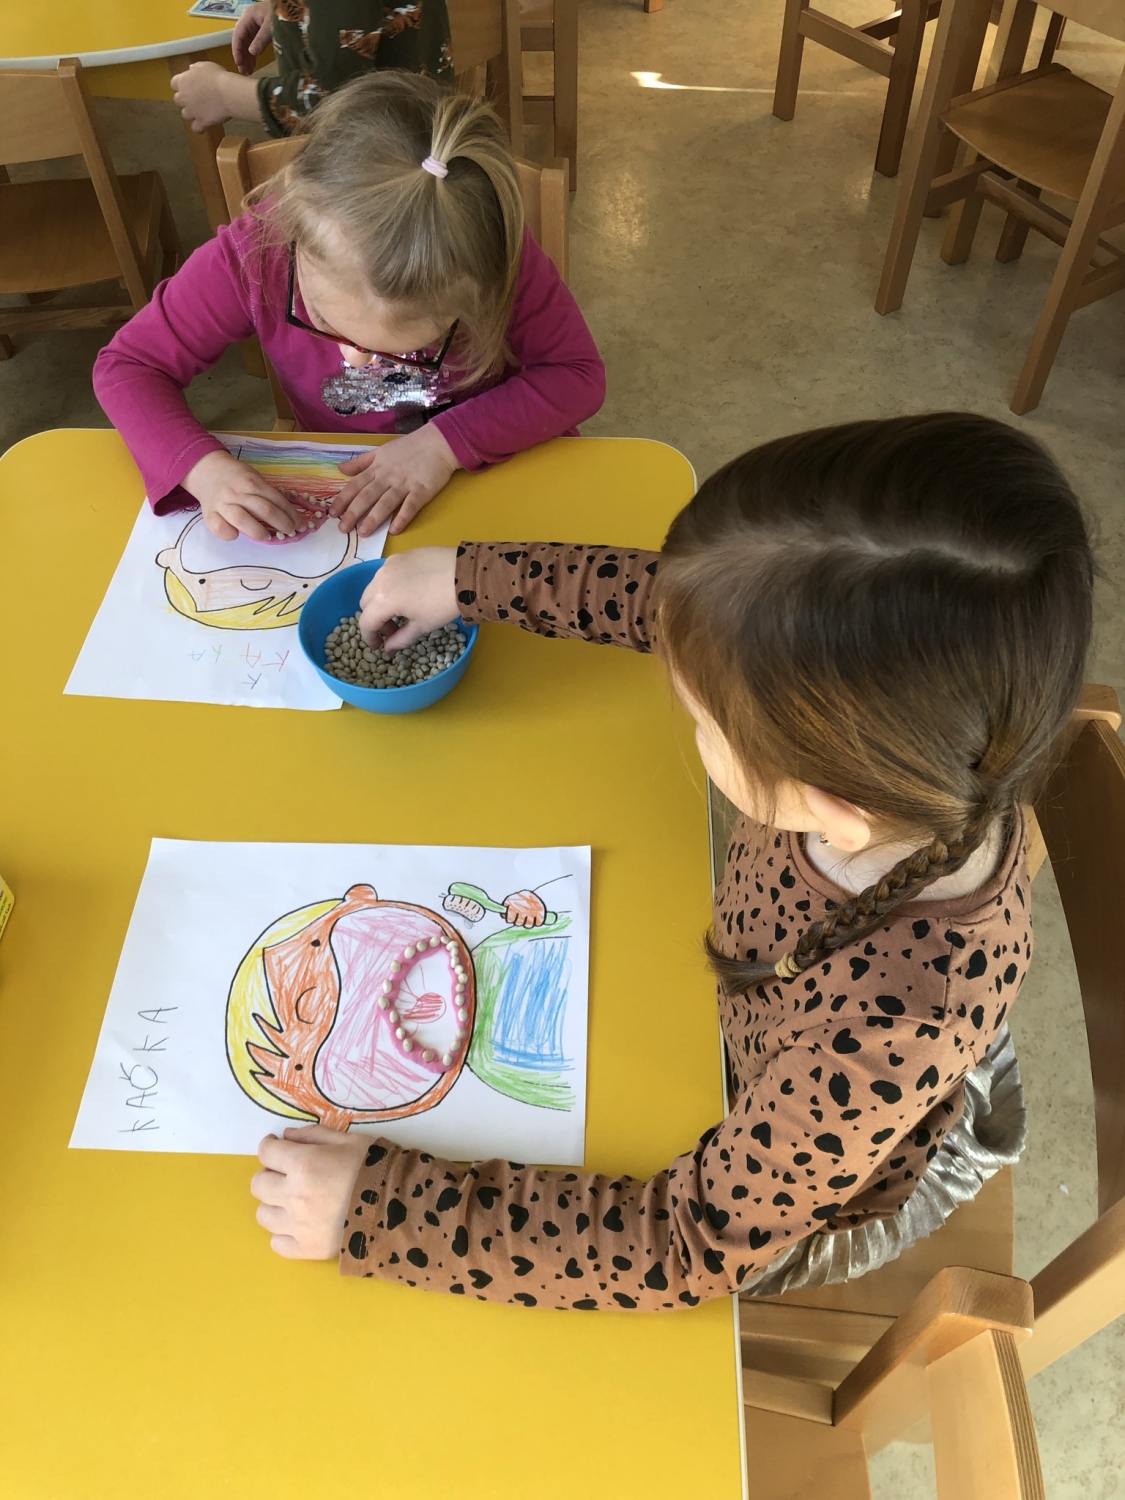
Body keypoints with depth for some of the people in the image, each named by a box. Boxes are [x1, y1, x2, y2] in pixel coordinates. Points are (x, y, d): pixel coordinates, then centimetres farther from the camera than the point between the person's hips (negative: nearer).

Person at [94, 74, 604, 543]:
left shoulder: (495, 255, -25)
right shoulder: (251, 257, -23)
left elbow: (579, 376, -16)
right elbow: (126, 365, -11)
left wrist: (447, 442, -28)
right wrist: (204, 467, -30)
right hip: (344, 497, -1)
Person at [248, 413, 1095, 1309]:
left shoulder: (889, 1032, -46)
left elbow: (693, 1248, -32)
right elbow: (669, 598, -15)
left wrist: (375, 1209, -33)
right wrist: (468, 575, -9)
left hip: (831, 1205, -4)